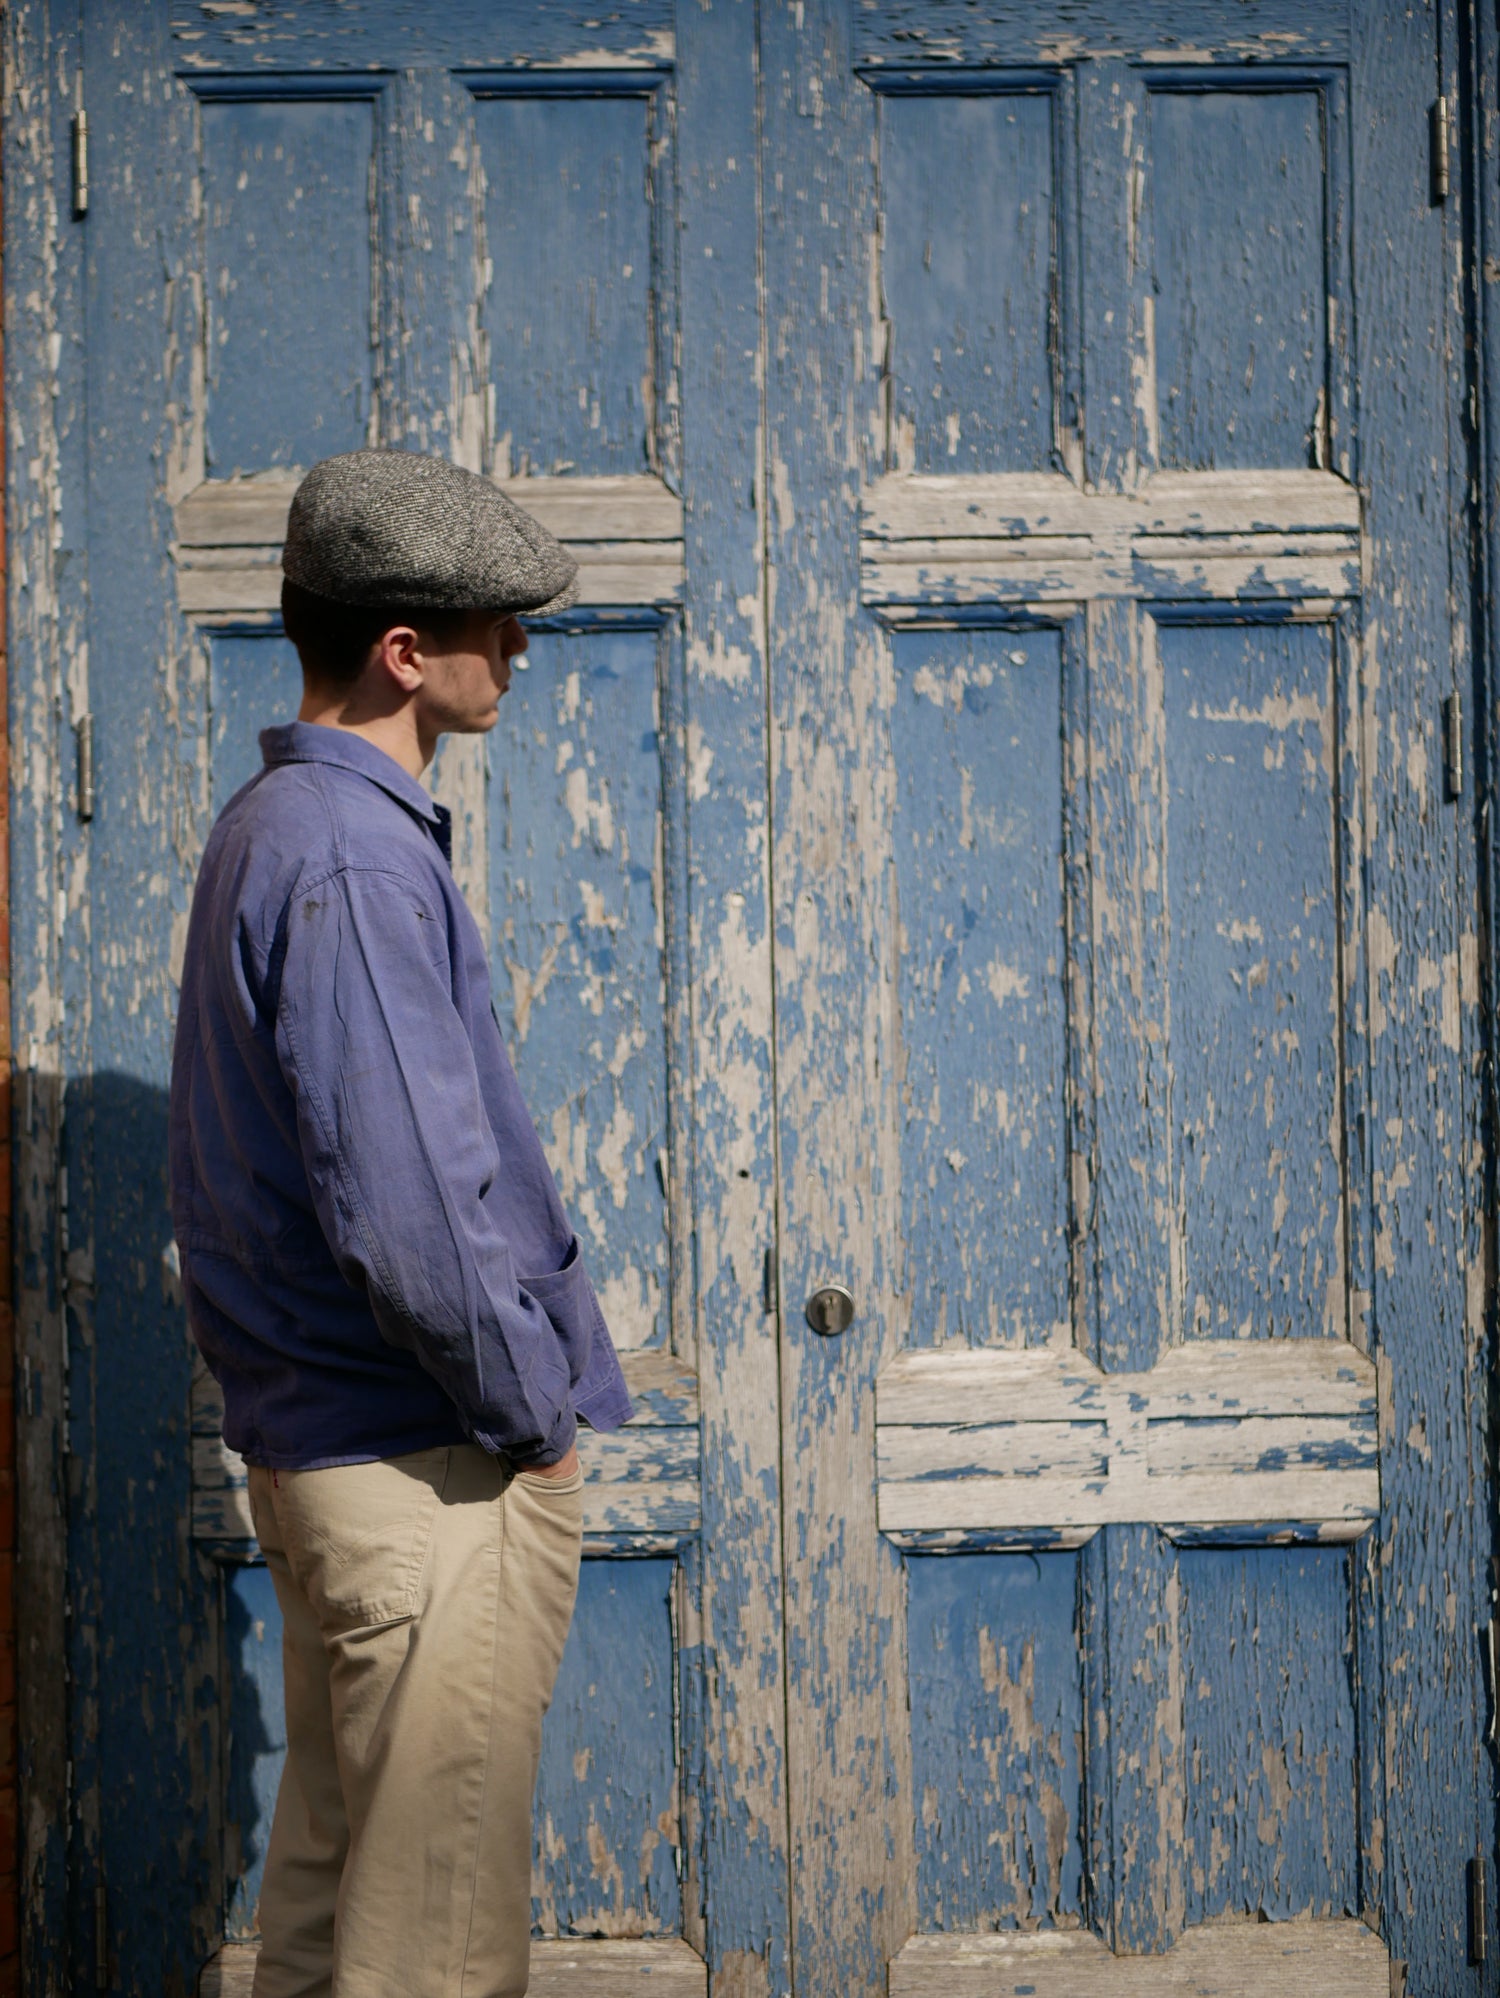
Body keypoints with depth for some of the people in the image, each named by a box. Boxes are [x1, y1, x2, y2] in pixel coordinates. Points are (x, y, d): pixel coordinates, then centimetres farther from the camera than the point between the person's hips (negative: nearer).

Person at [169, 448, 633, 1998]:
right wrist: (528, 1412, -12)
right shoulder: (353, 858, -20)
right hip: (430, 1472, -10)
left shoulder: (269, 823, 12)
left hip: (314, 1445, 10)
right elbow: (410, 1213, -26)